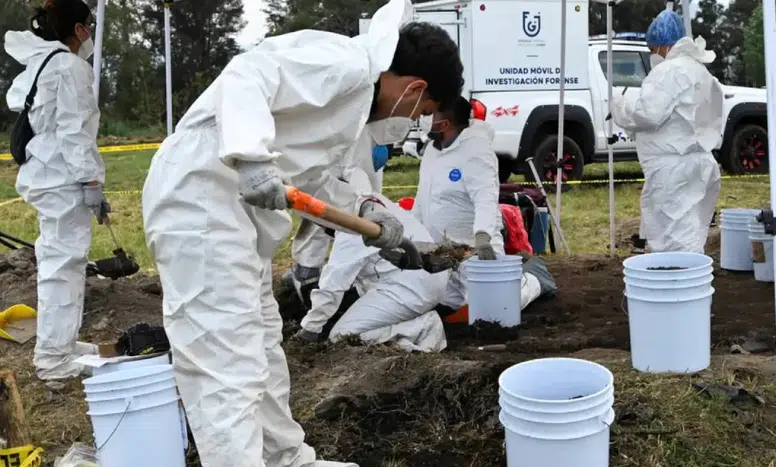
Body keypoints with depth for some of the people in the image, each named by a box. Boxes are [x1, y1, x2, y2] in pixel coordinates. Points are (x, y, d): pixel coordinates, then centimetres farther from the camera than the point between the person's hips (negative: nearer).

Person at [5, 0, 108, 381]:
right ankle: (54, 357, -3)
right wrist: (91, 182, -19)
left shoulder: (39, 65, 18)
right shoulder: (70, 65, -11)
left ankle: (60, 343, 24)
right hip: (64, 178, -10)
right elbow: (74, 131, -18)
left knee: (57, 261, 15)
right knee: (64, 263, -7)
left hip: (46, 174, 10)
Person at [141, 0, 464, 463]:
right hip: (200, 193, -11)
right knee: (229, 371, -11)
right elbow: (247, 75, -24)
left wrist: (363, 208, 10)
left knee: (262, 351, 22)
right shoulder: (346, 63, -12)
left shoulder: (356, 87, 18)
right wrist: (251, 157, -37)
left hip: (233, 201, 11)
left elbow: (309, 174, 21)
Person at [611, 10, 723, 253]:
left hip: (672, 170, -10)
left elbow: (647, 114, -20)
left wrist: (619, 107, -3)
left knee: (675, 246, -10)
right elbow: (715, 122, 26)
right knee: (690, 243, 13)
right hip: (698, 164, 10)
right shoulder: (702, 72, 22)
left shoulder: (669, 71, -11)